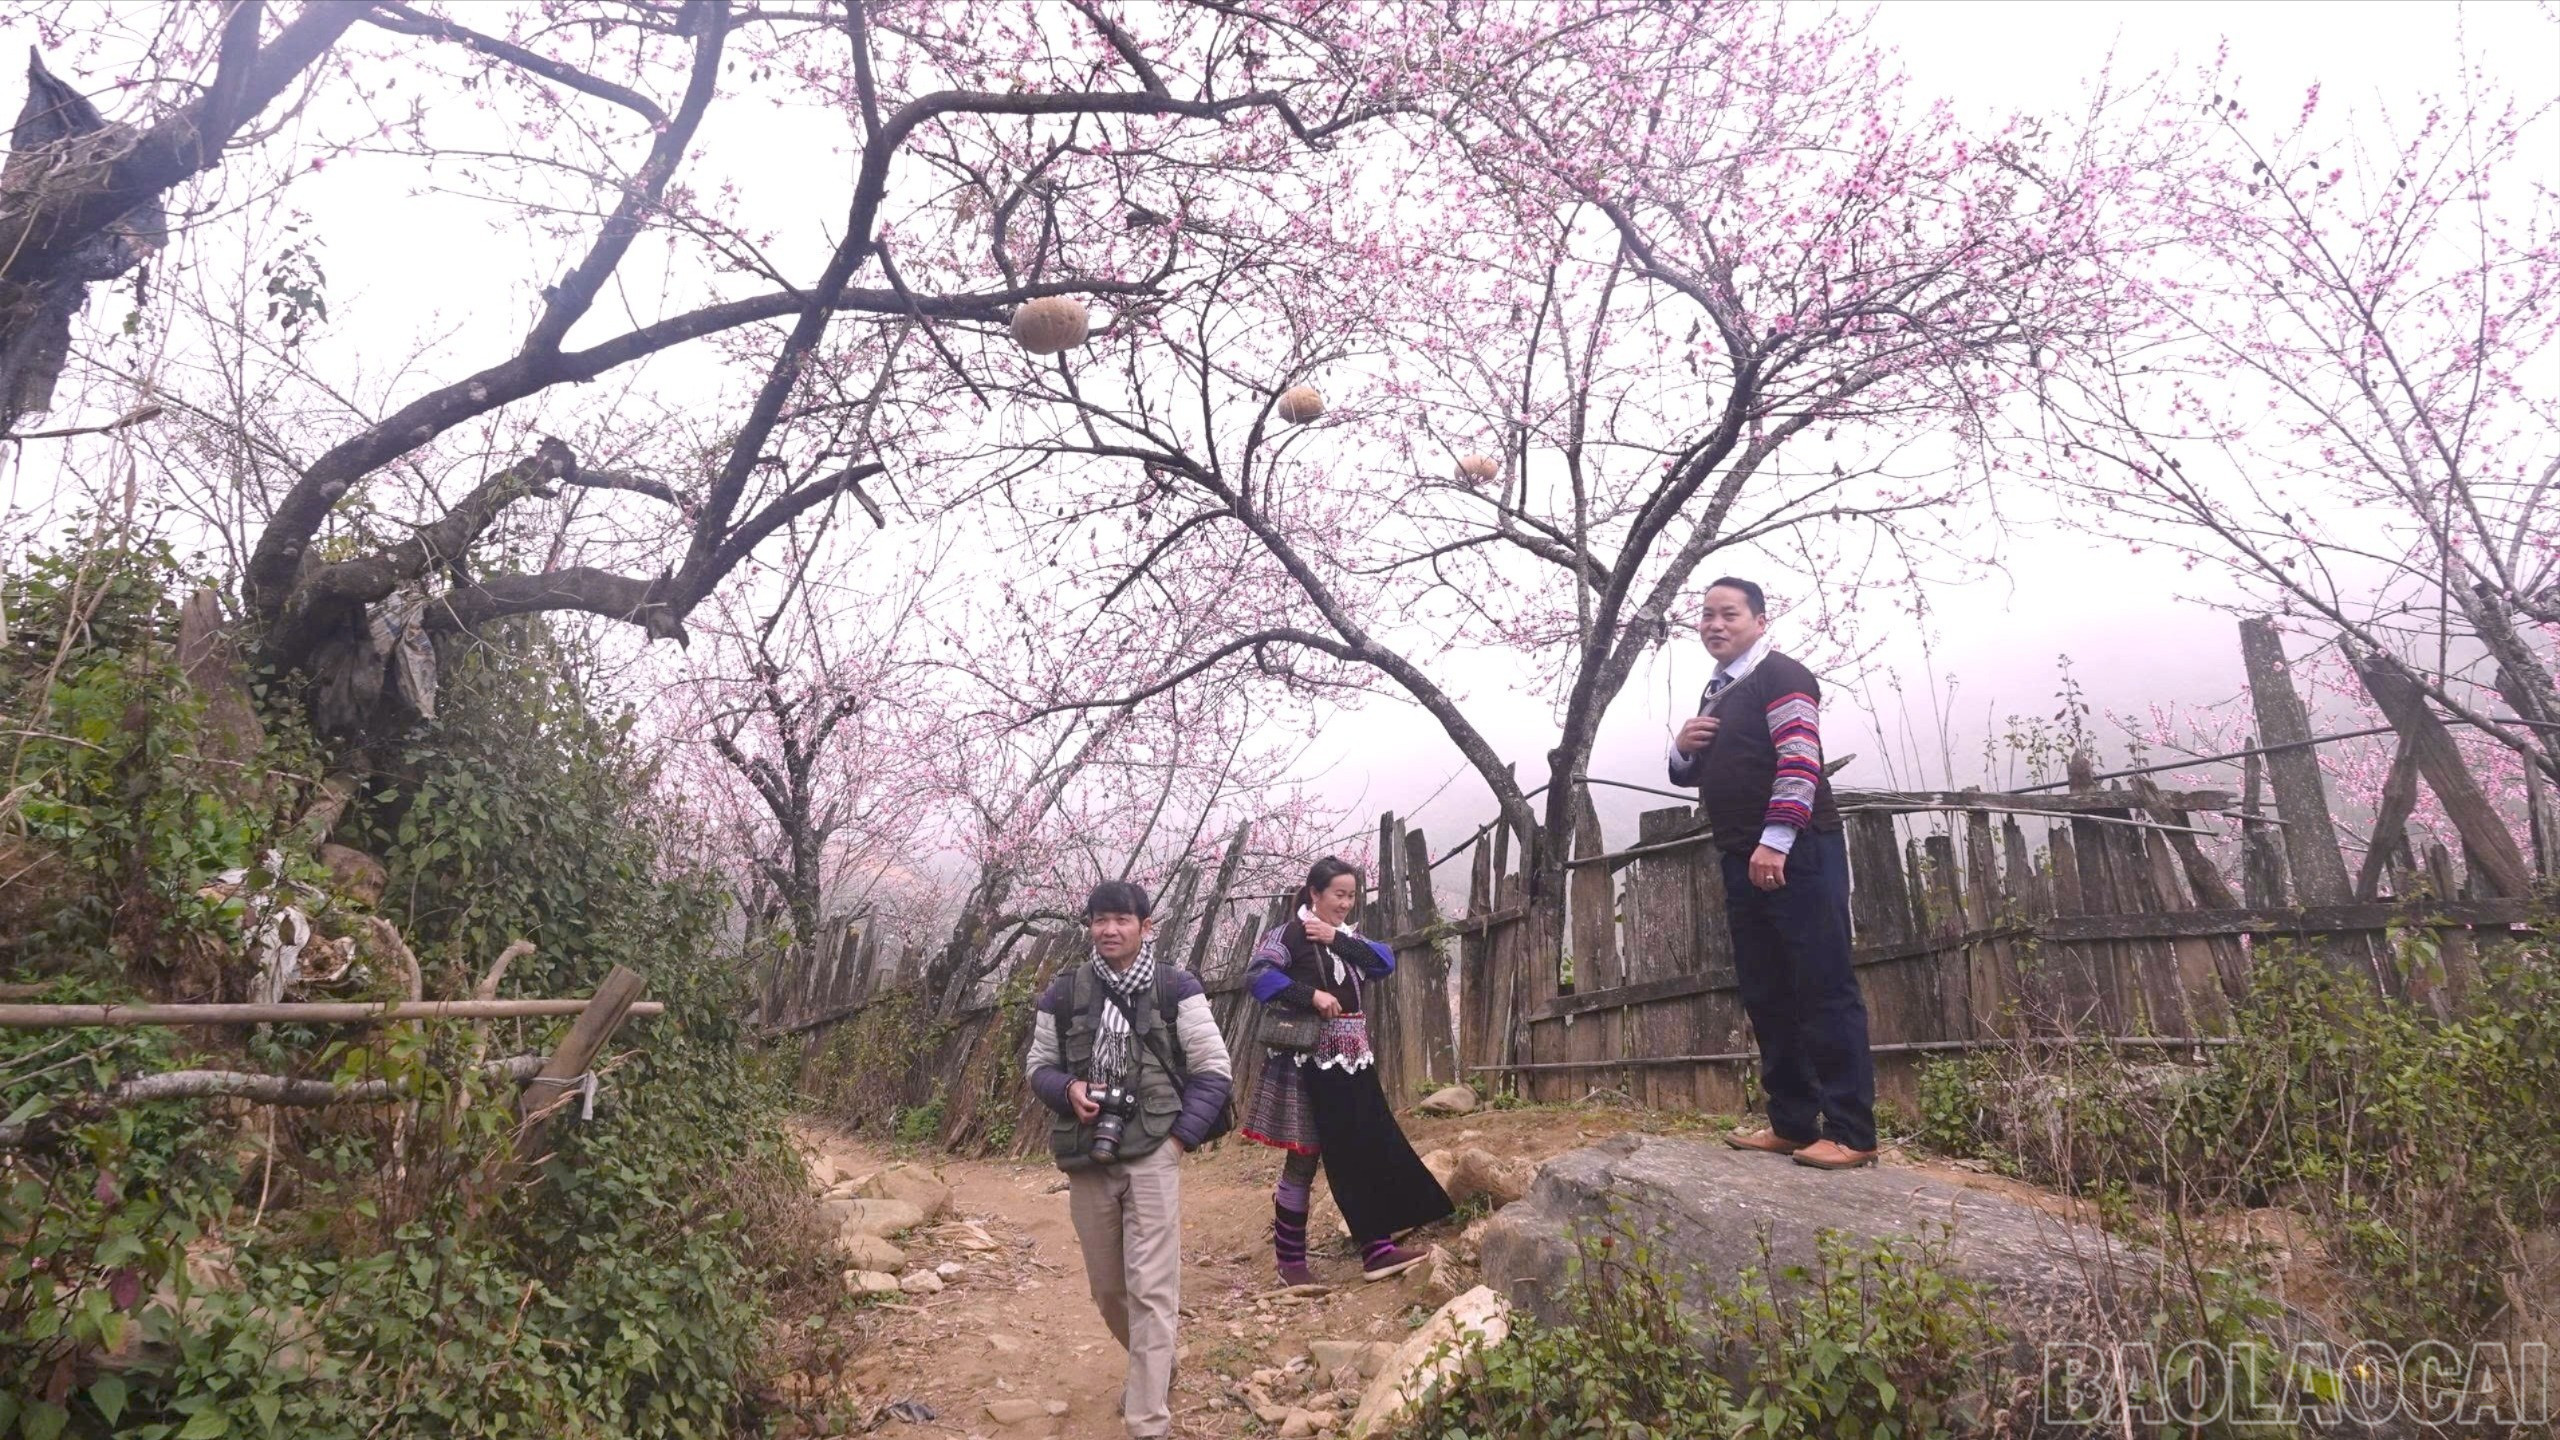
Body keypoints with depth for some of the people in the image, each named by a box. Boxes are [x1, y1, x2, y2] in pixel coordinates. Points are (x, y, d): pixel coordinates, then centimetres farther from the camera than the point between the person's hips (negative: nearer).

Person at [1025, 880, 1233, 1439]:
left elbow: (1213, 1069, -2)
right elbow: (1038, 1064, 13)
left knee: (1151, 1289, -7)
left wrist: (1182, 1135, -9)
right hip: (1086, 1158, 4)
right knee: (1107, 1289, 16)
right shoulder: (1063, 993, 2)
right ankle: (1154, 1367, 43)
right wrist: (1067, 1089, -9)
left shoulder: (1176, 988, -4)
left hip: (1152, 1155, -3)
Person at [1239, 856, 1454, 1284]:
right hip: (1312, 1063, -7)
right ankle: (1289, 1261, 12)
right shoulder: (1290, 934, -8)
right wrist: (1312, 995, -28)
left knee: (1372, 1150, 3)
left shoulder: (1348, 937, 14)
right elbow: (1257, 975, -22)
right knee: (1304, 1159, 1)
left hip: (1353, 1061, 7)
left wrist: (1338, 939, -11)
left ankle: (1377, 1248, 8)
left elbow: (1385, 963, -2)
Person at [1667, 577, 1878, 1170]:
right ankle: (1793, 1123, 16)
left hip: (1796, 855, -9)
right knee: (1766, 997, 9)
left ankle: (1851, 1133, -5)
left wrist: (1775, 842, -24)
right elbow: (1689, 776, 29)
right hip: (1745, 860, 9)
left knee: (1825, 990, -7)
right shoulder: (1716, 694, 21)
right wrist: (1683, 748, 6)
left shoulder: (1780, 675, -5)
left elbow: (1800, 761, -18)